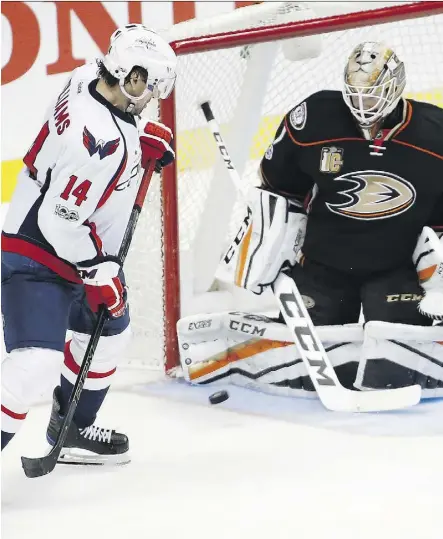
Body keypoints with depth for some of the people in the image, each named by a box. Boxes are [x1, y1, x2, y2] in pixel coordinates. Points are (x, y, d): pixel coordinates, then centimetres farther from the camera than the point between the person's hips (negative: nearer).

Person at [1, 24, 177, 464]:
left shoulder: (90, 78, -7)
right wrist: (100, 275, -19)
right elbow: (58, 220, -30)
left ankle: (71, 430, 44)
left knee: (109, 333, 27)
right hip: (37, 257, -11)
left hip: (80, 247, 11)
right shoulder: (98, 139, -33)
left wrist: (146, 137, 6)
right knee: (36, 365, -23)